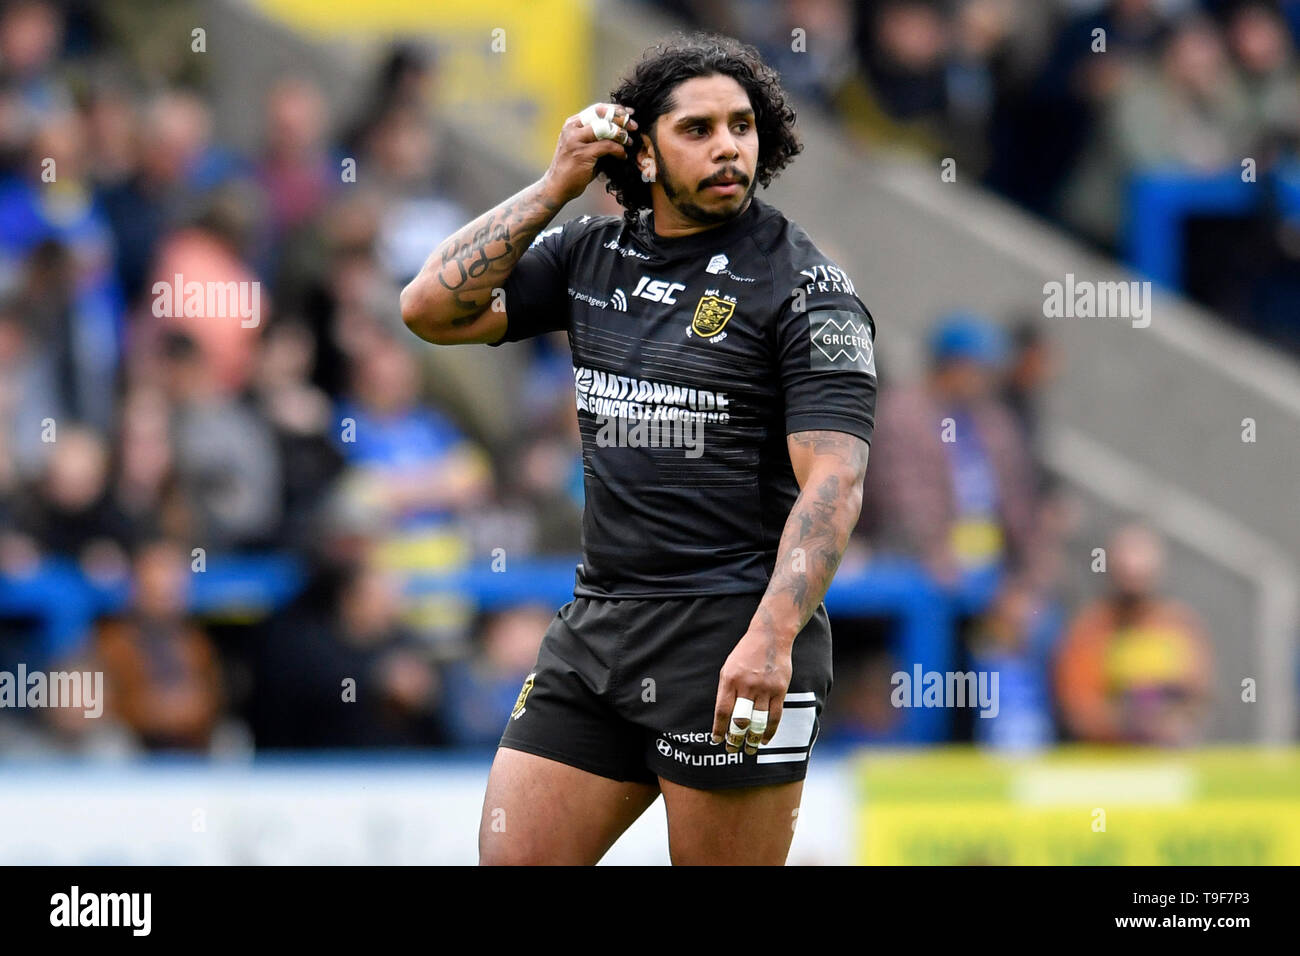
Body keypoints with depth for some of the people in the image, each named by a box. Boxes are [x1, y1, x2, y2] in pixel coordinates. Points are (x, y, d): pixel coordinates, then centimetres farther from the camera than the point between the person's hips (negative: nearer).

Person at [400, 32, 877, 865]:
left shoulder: (805, 287, -6)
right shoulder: (591, 256, 11)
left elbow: (832, 481, -14)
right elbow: (433, 309, 5)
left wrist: (770, 639, -27)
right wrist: (555, 186, 1)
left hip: (731, 639, -6)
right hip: (596, 628, 6)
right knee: (508, 858, 2)